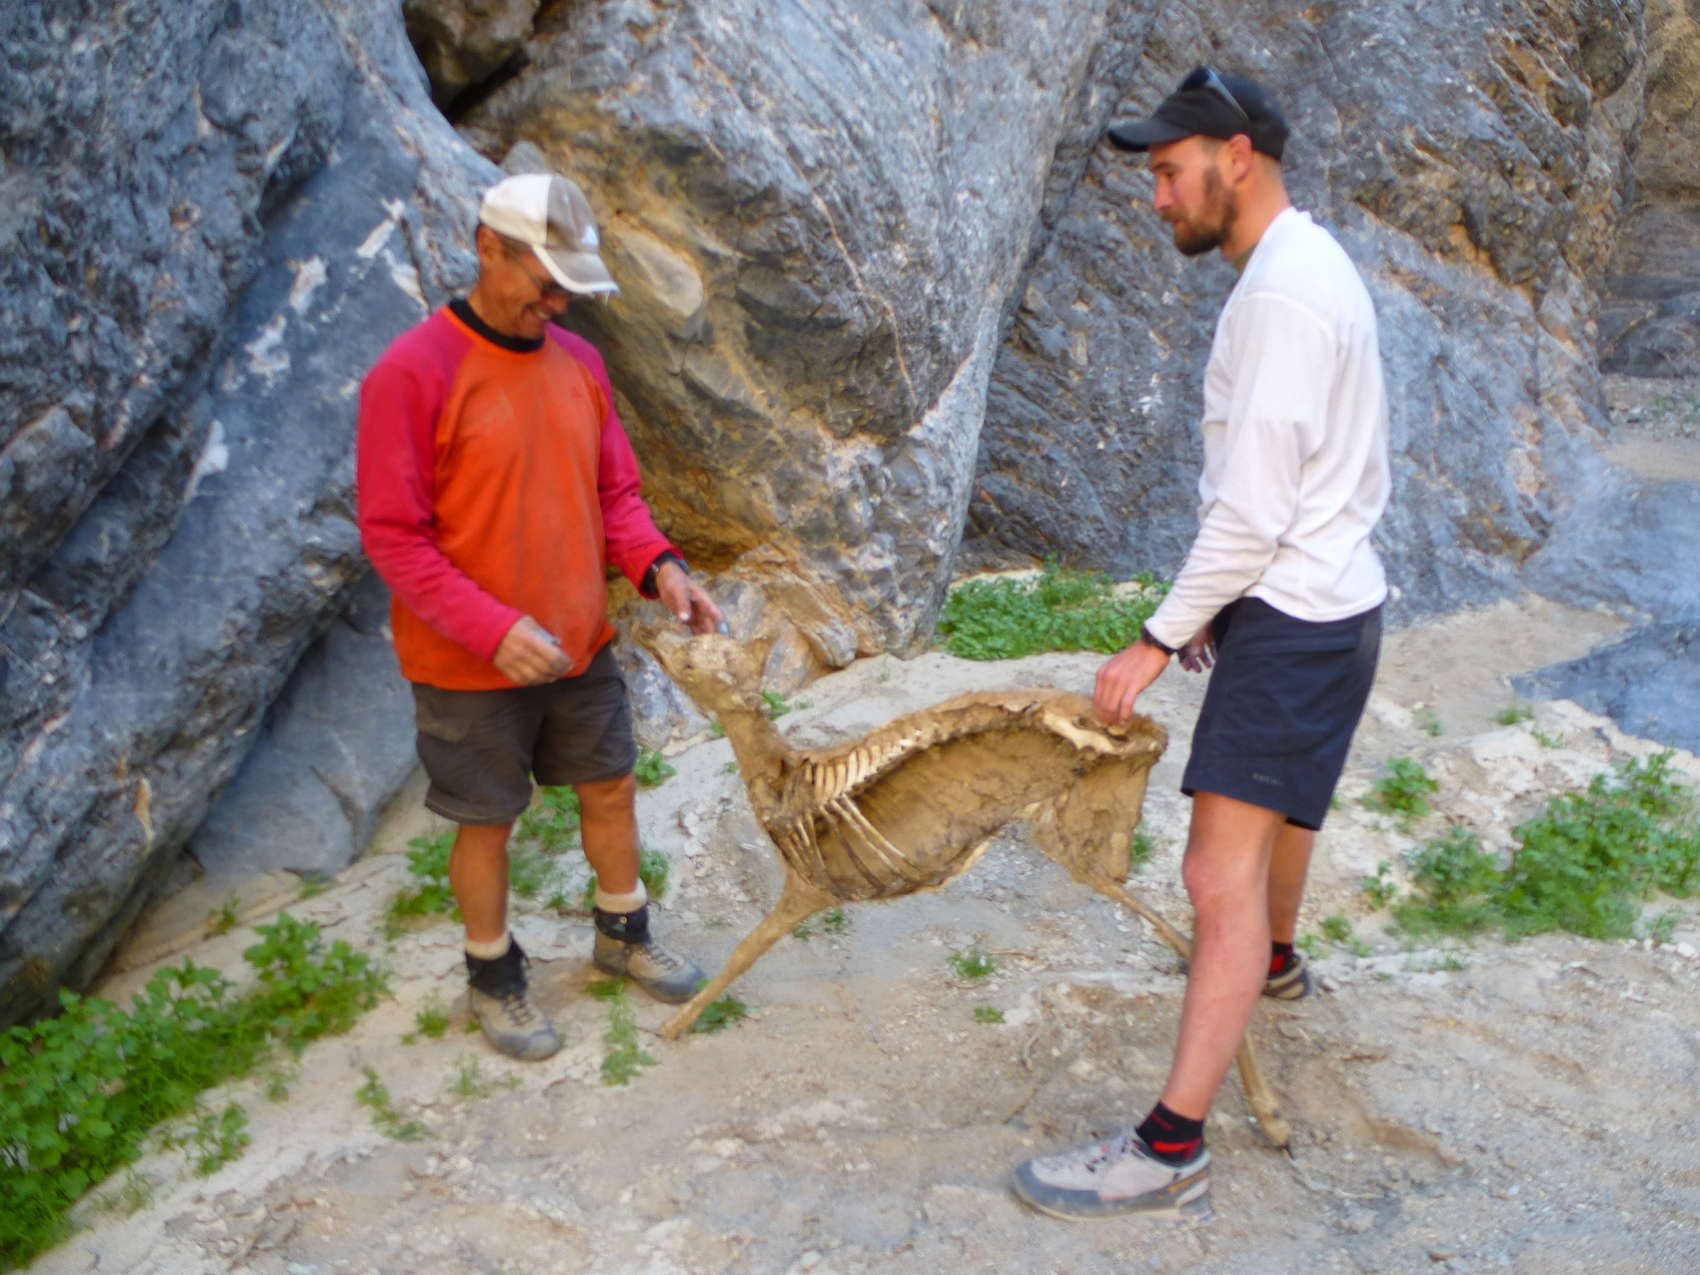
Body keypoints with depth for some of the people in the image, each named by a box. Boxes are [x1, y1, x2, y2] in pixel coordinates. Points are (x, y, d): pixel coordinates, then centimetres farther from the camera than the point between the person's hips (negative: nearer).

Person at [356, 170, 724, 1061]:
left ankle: (624, 936, 42)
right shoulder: (412, 373, -18)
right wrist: (494, 628, -26)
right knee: (487, 822, 10)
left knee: (610, 787, 18)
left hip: (579, 646, 6)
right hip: (469, 666, -6)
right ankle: (494, 978, 33)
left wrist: (658, 567, -10)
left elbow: (615, 492, 9)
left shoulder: (578, 362, 1)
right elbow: (392, 536, -17)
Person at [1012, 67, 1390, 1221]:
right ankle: (1275, 962, 56)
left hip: (1294, 617, -11)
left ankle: (1172, 1152, -9)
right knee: (1279, 805, 30)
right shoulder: (1310, 266, 12)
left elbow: (1252, 513, -24)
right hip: (1323, 600, 11)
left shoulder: (1282, 292, -20)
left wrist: (1161, 640, -17)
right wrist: (1211, 610, 14)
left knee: (1222, 876, -12)